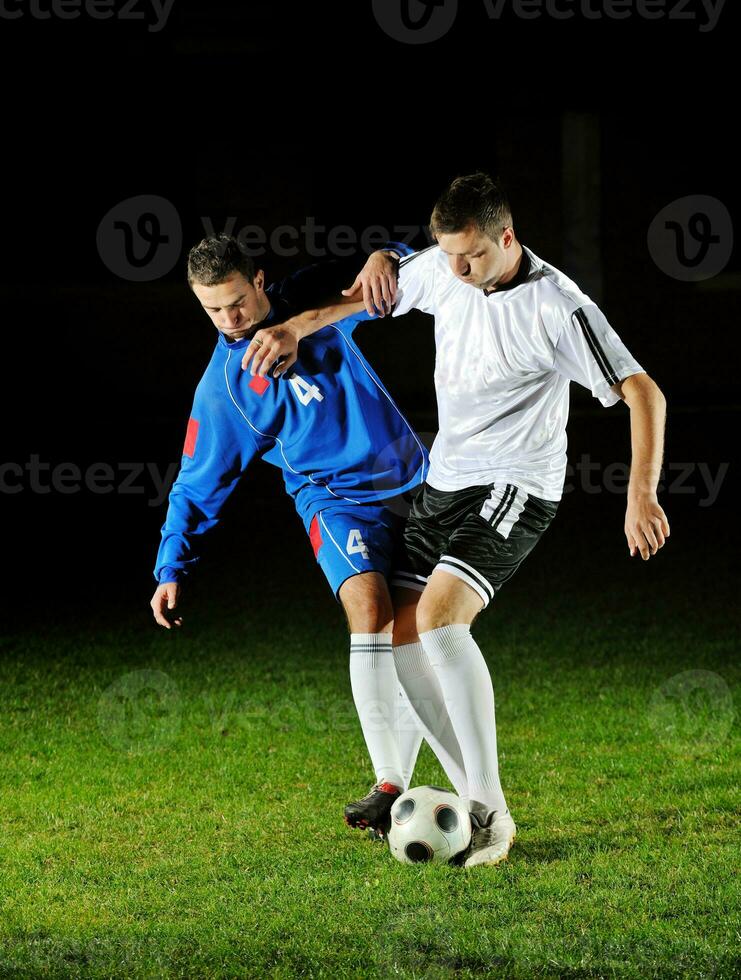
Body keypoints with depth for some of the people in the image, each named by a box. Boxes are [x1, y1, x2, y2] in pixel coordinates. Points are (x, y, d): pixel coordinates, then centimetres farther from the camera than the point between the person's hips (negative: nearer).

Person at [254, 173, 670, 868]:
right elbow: (378, 278, 21)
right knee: (400, 635, 1)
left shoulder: (558, 307, -19)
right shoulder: (441, 270, 0)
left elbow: (643, 394, -19)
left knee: (439, 616, -26)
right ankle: (477, 792, 8)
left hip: (514, 490, -8)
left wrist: (641, 495, -29)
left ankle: (491, 813, -22)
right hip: (443, 482, 8)